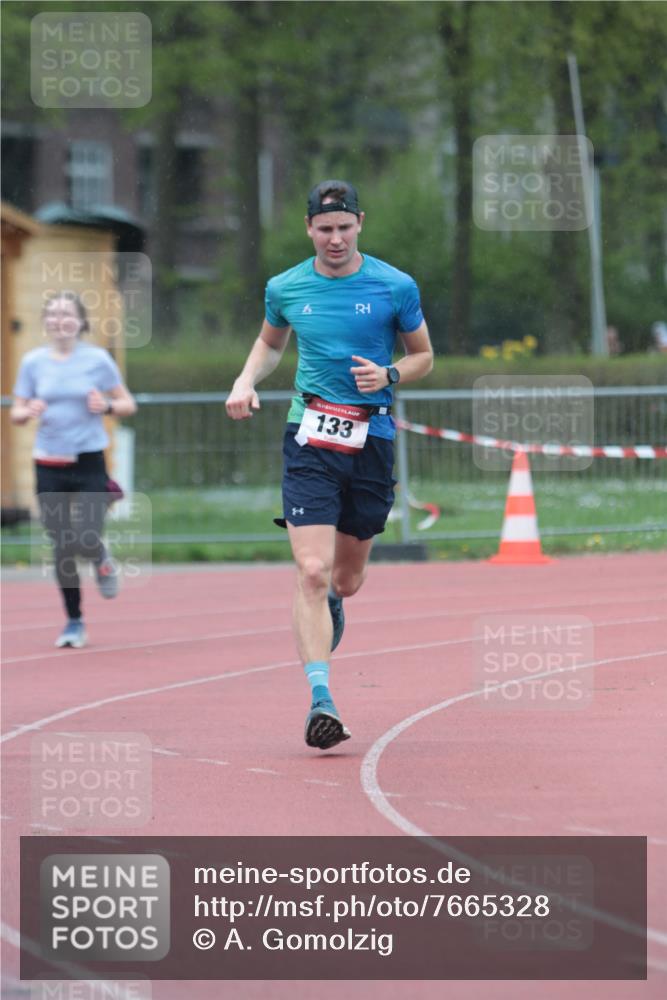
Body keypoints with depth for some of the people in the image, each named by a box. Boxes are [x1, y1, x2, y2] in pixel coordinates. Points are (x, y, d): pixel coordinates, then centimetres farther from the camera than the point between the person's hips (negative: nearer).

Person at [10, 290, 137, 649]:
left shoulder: (98, 359, -2)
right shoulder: (33, 362, 3)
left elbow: (128, 404, 5)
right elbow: (16, 412, 7)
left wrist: (107, 406, -16)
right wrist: (29, 412, -15)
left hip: (89, 461, -2)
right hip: (49, 466, 2)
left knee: (86, 541, -13)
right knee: (61, 548, 2)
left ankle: (102, 561, 26)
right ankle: (74, 623, 16)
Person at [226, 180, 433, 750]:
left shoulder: (396, 287, -2)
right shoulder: (286, 289, 4)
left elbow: (424, 356, 10)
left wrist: (388, 375, -10)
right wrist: (247, 380, 5)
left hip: (371, 440, 0)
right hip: (310, 439, 0)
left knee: (347, 581, 12)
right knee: (312, 572, -16)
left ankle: (329, 609, 50)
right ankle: (320, 700, -18)